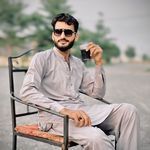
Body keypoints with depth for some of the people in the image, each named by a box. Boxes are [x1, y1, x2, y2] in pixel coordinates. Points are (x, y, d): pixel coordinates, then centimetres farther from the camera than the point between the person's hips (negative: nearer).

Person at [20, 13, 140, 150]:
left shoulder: (78, 63, 19)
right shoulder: (42, 58, 0)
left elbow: (97, 93, 16)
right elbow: (27, 92, -16)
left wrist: (98, 63, 4)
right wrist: (64, 110, -26)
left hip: (81, 110, 6)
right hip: (55, 114, -6)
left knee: (128, 110, -16)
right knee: (96, 138, -34)